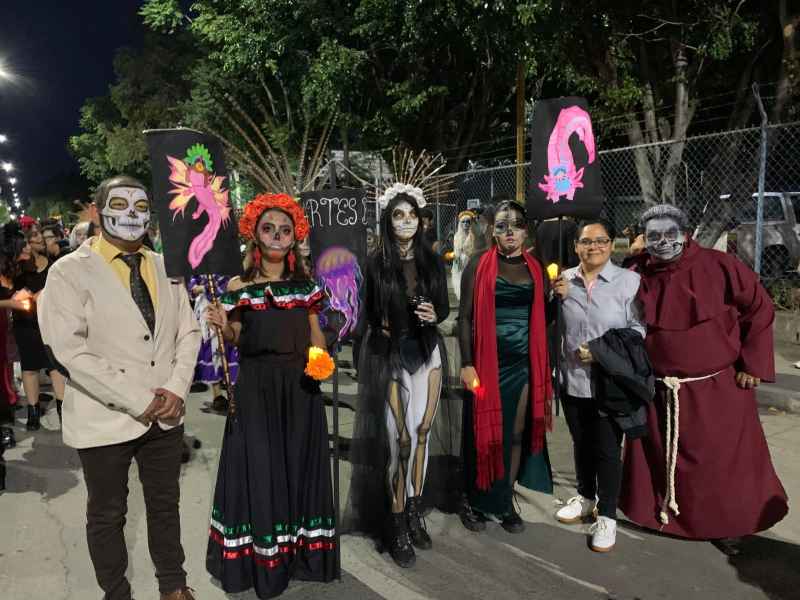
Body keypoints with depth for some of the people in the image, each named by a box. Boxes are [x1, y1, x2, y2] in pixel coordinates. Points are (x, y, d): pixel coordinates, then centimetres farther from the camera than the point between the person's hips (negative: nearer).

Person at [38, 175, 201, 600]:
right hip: (105, 419, -4)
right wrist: (139, 402, -18)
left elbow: (188, 333, 7)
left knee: (165, 505, 18)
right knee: (107, 515, 14)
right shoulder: (70, 272, -9)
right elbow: (69, 350, -17)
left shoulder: (165, 268, 6)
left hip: (165, 415, 4)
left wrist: (176, 390, -9)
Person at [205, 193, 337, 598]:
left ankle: (300, 554, 24)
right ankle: (260, 562, 18)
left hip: (300, 387, 2)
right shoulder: (238, 286, -1)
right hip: (256, 389, -2)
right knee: (259, 469, 2)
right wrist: (224, 328, -18)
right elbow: (237, 341, 2)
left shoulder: (305, 284, 6)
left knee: (299, 466, 9)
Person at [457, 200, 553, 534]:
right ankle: (475, 502, 22)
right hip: (487, 362, -3)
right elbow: (465, 317, -5)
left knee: (517, 434, 10)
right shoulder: (479, 265, -2)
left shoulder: (535, 268, 8)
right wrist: (466, 364, -11)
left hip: (525, 363, 4)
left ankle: (505, 502, 25)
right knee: (484, 433, 5)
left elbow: (543, 318, 14)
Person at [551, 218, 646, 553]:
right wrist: (557, 296, -7)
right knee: (581, 443, 20)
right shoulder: (564, 280, 4)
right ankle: (585, 497, 41)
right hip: (573, 379, 4)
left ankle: (607, 516, 21)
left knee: (607, 449, 3)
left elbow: (639, 329, -9)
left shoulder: (629, 281, -8)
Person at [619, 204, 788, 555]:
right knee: (659, 457, 13)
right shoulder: (637, 276, -4)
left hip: (718, 388, -2)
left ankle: (726, 525, 29)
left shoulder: (719, 267, -10)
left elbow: (760, 308, -5)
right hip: (658, 390, 2)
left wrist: (753, 365, -6)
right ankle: (661, 513, 34)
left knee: (723, 460, 9)